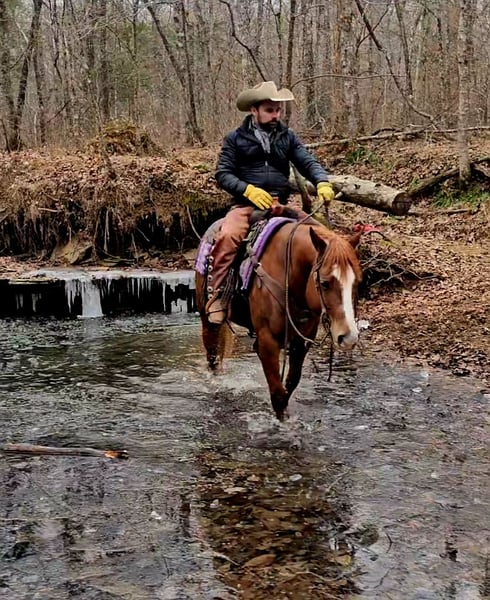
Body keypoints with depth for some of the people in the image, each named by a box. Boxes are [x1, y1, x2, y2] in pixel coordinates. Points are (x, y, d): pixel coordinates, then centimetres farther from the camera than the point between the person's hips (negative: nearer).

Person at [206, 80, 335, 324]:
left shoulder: (287, 137, 15)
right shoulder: (235, 139, 7)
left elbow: (308, 163, 4)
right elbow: (222, 174, 0)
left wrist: (322, 182, -18)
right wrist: (248, 190, -17)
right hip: (246, 204, -3)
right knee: (227, 235, -32)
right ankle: (216, 297, -23)